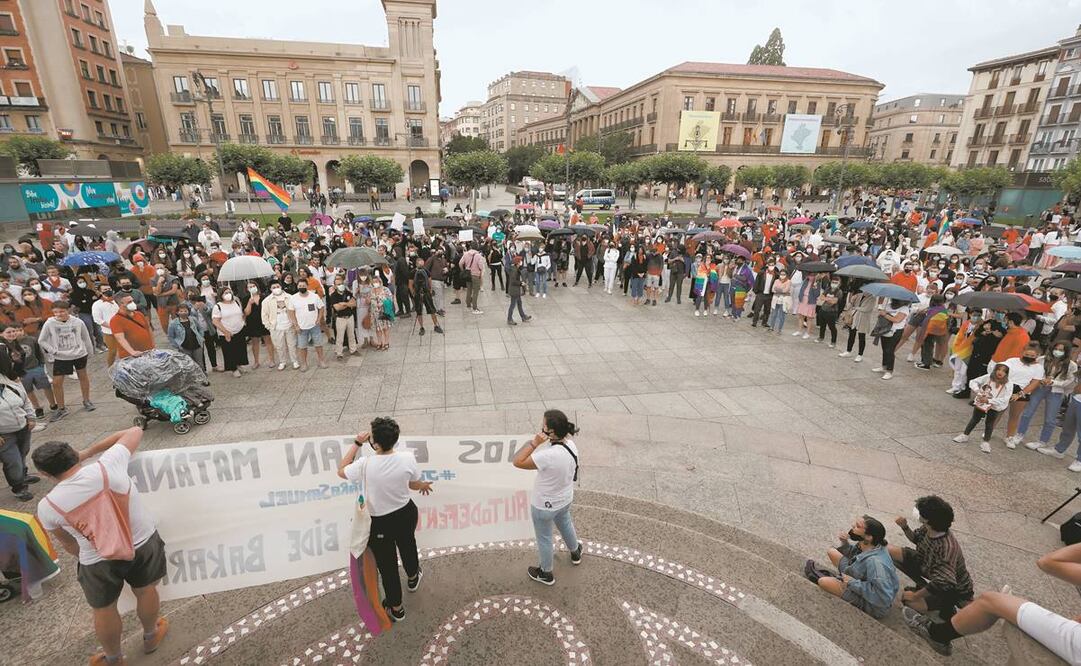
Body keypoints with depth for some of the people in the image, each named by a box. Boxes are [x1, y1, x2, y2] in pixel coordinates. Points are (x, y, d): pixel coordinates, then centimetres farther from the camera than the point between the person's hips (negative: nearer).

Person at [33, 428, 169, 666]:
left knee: (103, 609, 25)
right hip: (144, 542, 1)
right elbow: (135, 431, -1)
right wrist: (89, 451, 2)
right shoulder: (108, 465, -19)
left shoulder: (47, 506, -14)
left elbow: (67, 543, 5)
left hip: (98, 562, -1)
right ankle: (151, 638, 50)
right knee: (146, 591, 25)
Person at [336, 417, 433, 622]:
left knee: (387, 565, 21)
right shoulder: (408, 458, -23)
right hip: (406, 514, 3)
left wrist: (357, 443, -4)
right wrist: (423, 486, 20)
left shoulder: (365, 465, -31)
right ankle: (413, 578, 63)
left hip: (380, 524, -3)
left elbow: (341, 471, -8)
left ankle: (396, 608, 43)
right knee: (408, 546, 34)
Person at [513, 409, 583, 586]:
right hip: (565, 499, 7)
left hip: (545, 506, -7)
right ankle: (575, 553, 61)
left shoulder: (549, 455, -41)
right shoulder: (570, 444, -17)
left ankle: (545, 573, 44)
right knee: (565, 525, 35)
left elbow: (518, 462, -35)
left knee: (544, 538, 20)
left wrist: (534, 442, -34)